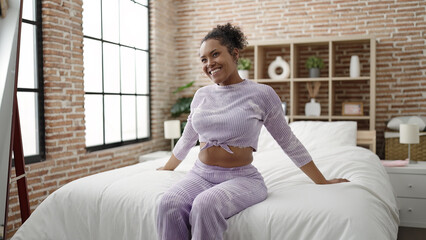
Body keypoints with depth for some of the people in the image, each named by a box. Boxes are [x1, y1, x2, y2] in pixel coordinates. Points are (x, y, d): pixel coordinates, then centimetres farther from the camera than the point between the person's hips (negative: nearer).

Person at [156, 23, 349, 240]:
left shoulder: (262, 94, -4)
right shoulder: (201, 95, 9)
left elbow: (289, 142, 5)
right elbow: (187, 139, 25)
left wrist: (322, 182, 11)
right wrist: (166, 168, 36)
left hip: (242, 178, -3)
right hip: (201, 174, 4)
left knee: (206, 203, -35)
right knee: (169, 204, -28)